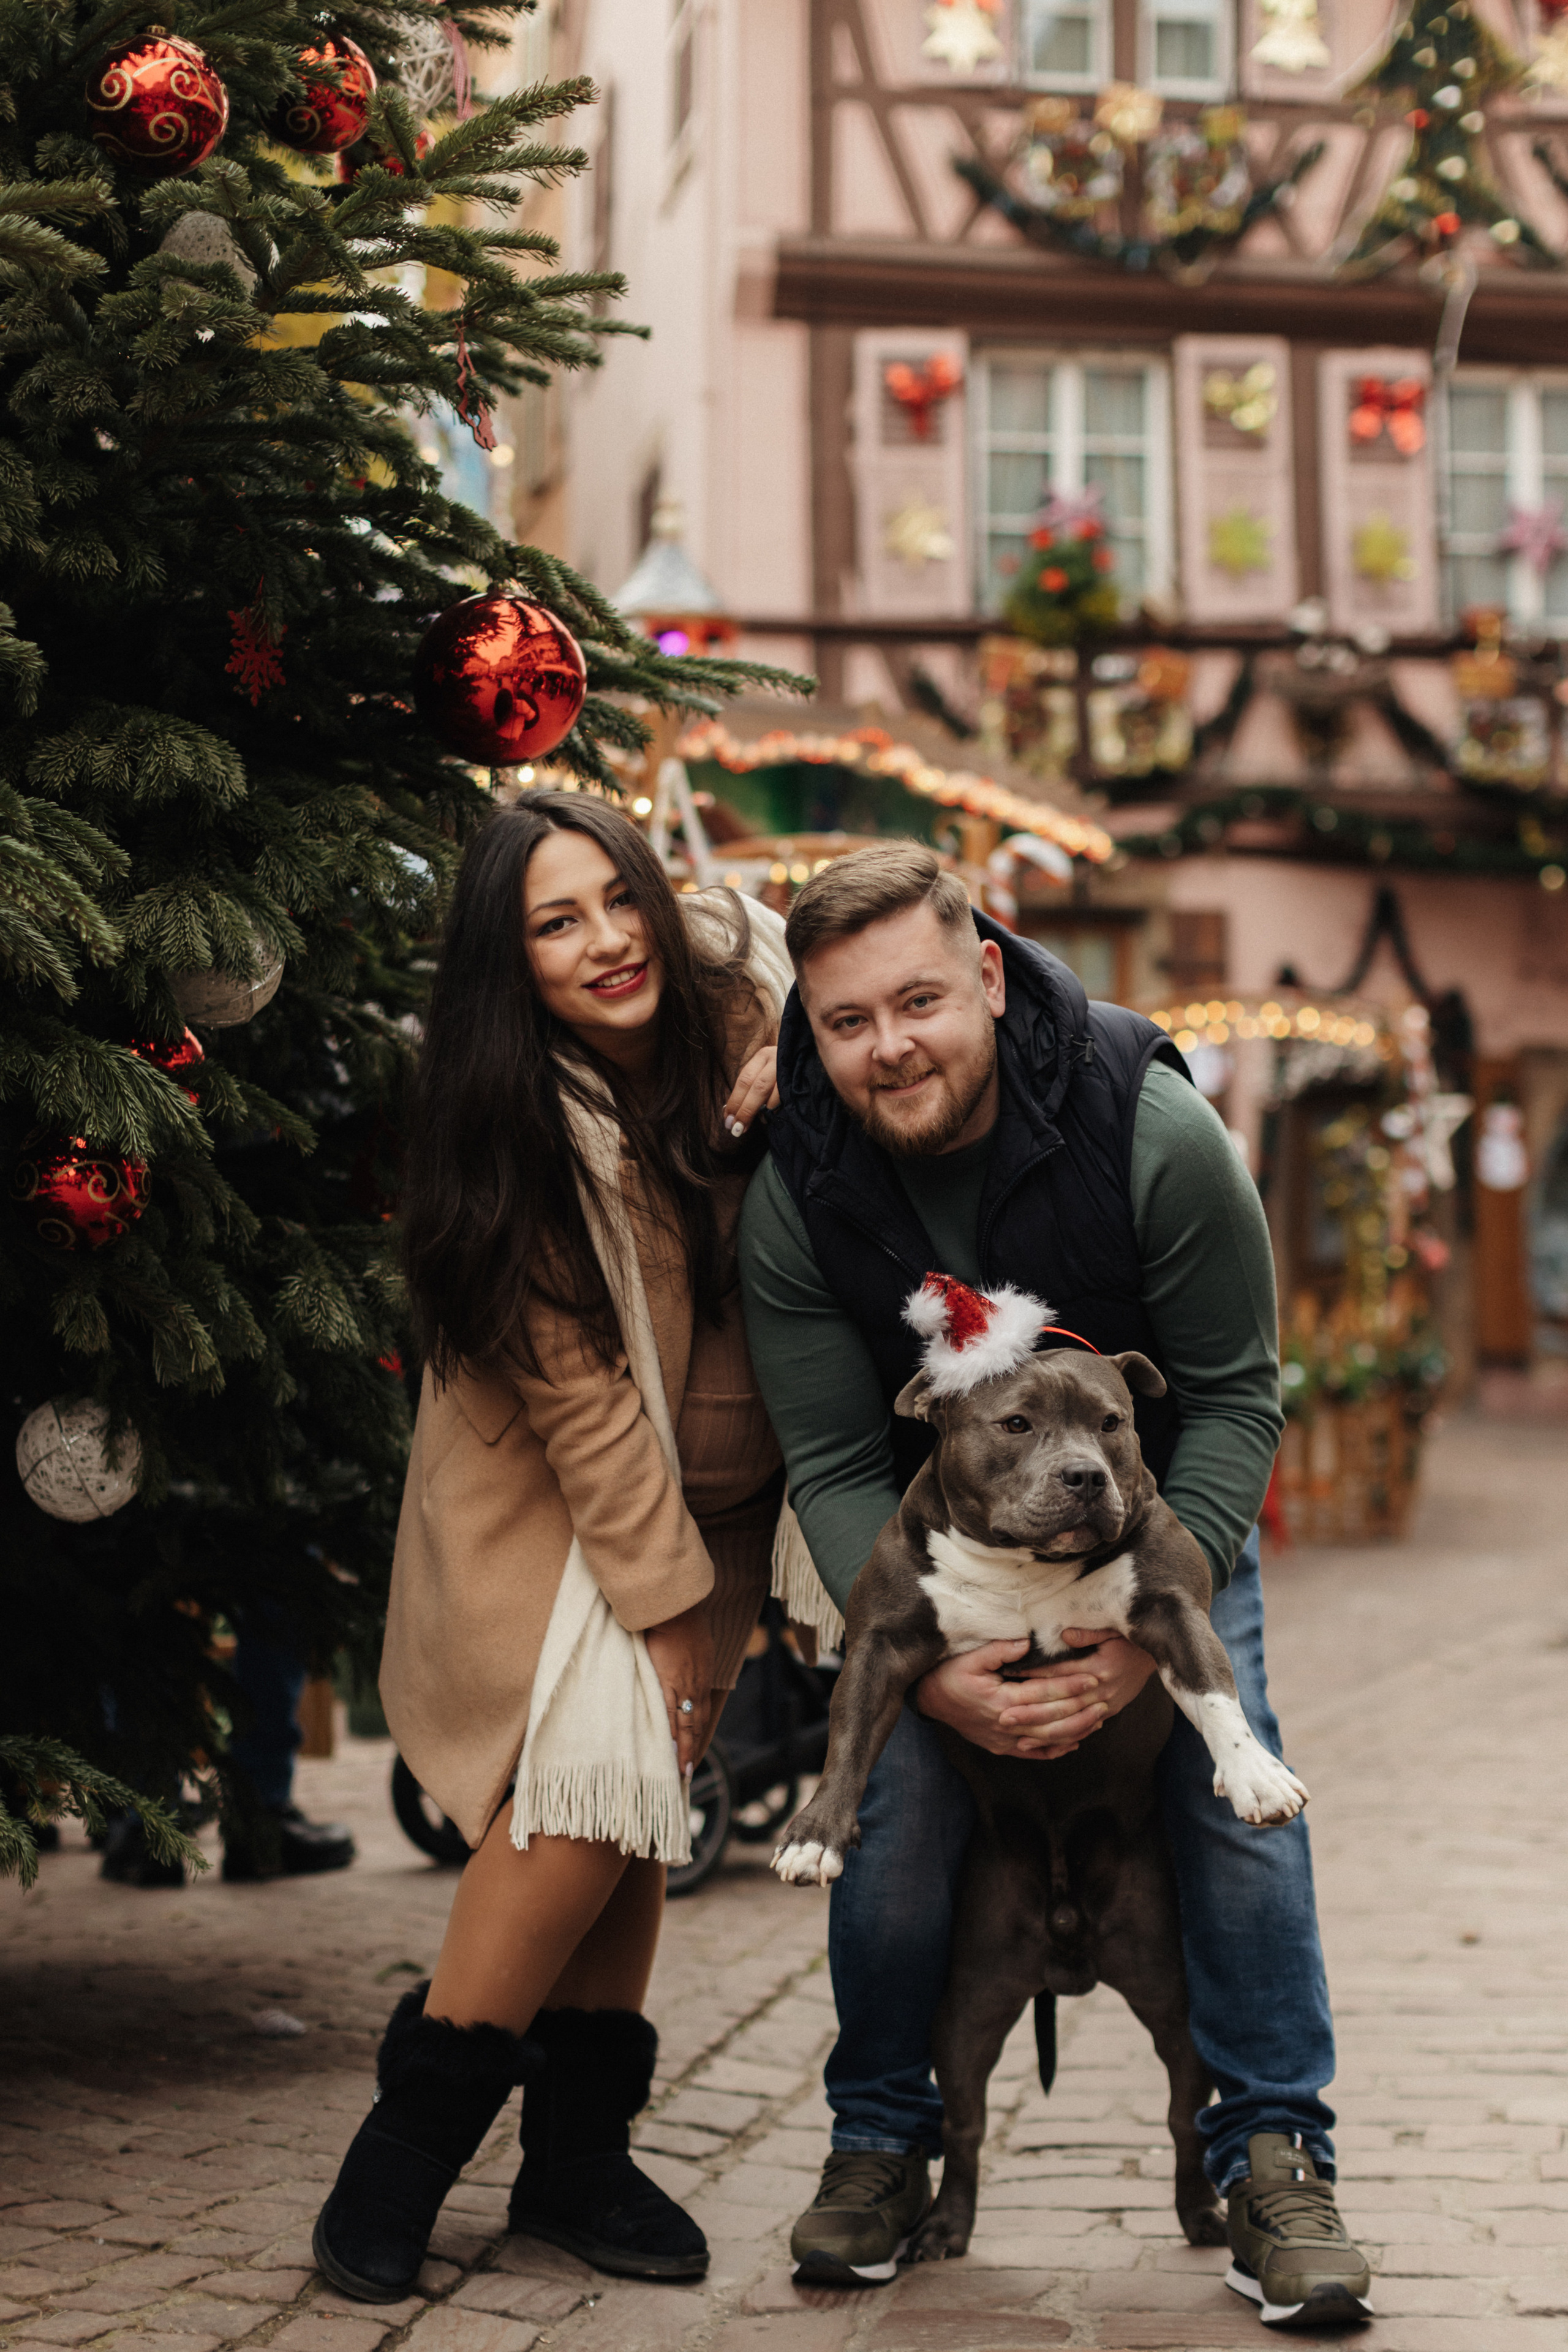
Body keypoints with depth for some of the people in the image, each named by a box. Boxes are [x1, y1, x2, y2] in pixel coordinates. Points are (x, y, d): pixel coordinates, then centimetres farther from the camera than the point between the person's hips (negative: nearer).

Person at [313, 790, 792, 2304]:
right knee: (591, 1778, -19)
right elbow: (580, 1393, -20)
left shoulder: (738, 980, -9)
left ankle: (578, 2152, 11)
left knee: (645, 1795, 0)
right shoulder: (525, 1136, -21)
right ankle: (410, 2138, -5)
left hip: (716, 1479, 5)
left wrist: (795, 1087, -11)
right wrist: (668, 1604, -18)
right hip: (548, 1497, -4)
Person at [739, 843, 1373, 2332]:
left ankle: (1273, 2155, 2)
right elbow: (836, 1465, -16)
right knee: (898, 1802, -14)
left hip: (1162, 1507, 0)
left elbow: (1235, 1397, -18)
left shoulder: (1155, 1132, -28)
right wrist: (923, 1659, -31)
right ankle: (881, 2138, 10)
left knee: (1233, 1788, -13)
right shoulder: (794, 1199, -22)